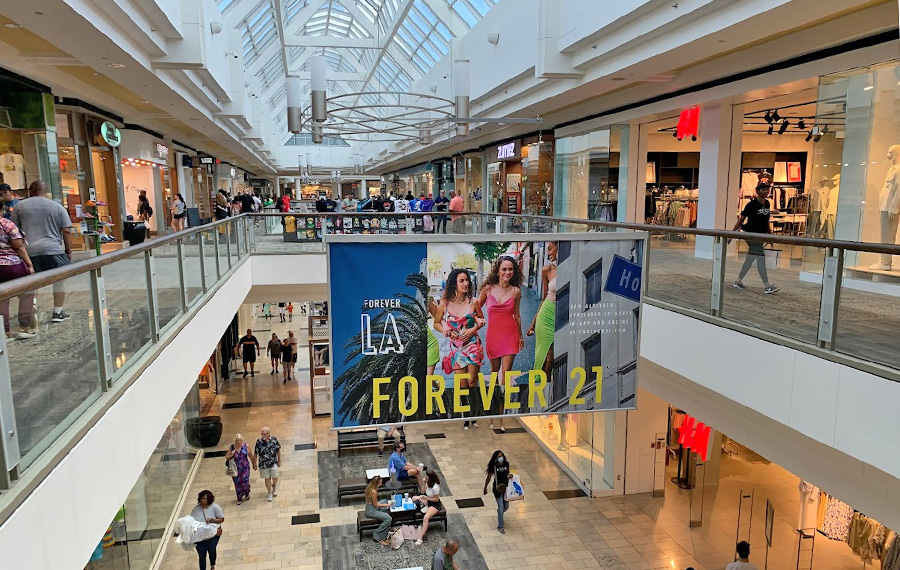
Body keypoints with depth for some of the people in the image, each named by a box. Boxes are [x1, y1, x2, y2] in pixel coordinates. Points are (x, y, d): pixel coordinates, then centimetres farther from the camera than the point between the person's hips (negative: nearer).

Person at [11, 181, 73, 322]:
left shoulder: (20, 206, 10)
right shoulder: (57, 207, 7)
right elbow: (66, 232, 2)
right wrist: (68, 252, 8)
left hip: (28, 251, 1)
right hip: (53, 249, -1)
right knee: (59, 280, 10)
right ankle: (57, 313, 11)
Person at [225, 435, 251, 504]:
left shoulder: (245, 446, -7)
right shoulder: (232, 447, -5)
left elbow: (250, 456, 3)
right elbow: (226, 457, 1)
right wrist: (231, 455, -19)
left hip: (245, 468, -1)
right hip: (236, 469, 1)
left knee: (245, 482, -4)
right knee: (237, 484, 8)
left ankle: (247, 494, 28)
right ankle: (239, 499, 26)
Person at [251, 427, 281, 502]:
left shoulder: (274, 439, -14)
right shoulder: (259, 442, -15)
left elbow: (278, 450, -1)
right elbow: (255, 453, -4)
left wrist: (279, 460, 4)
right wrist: (254, 464, -1)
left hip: (273, 463, 0)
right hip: (263, 464, 0)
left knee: (275, 478, 8)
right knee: (267, 479, 11)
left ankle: (274, 486, 43)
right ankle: (270, 493, 32)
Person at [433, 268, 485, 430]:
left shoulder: (473, 302, -5)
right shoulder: (445, 303, -5)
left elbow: (481, 320, 11)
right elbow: (436, 323, 9)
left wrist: (473, 329, -7)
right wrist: (446, 331, -8)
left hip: (473, 345, 0)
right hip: (456, 346, 0)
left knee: (472, 381, 3)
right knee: (462, 384, 3)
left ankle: (474, 413, 21)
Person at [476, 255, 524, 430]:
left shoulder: (516, 291, 1)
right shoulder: (488, 288, -1)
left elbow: (516, 314, 12)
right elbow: (477, 309, 9)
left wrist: (520, 336, 19)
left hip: (511, 334, -1)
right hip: (493, 334, 1)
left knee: (506, 371, -7)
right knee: (494, 370, 11)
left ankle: (500, 419, -6)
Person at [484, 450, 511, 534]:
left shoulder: (506, 464, -7)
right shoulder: (494, 466, -19)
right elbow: (489, 477, -6)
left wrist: (510, 475, -8)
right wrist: (485, 487, 2)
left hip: (505, 487, 5)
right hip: (497, 489, -5)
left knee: (506, 506, 18)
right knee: (501, 508, -2)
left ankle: (499, 512, 53)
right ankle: (500, 527, 14)